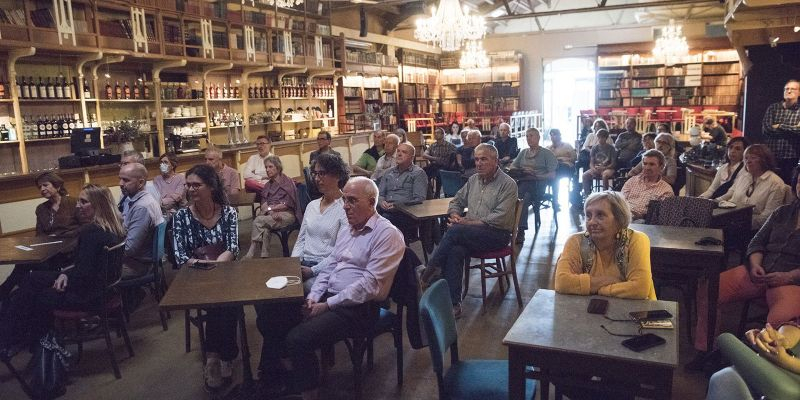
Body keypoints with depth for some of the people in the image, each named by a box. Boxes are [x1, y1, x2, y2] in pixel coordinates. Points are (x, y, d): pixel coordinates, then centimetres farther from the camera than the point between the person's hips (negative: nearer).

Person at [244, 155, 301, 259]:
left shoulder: (288, 182, 5)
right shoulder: (268, 185, 22)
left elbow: (288, 204, -5)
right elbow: (263, 204, 9)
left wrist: (270, 207, -7)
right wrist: (271, 212, -13)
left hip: (287, 214, -4)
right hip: (271, 215, 4)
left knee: (258, 221, -28)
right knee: (265, 229, -33)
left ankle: (250, 255, -28)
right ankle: (264, 256, -36)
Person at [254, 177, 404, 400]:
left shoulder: (387, 234, -13)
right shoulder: (346, 229, 16)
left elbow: (370, 284, -20)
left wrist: (327, 305, -17)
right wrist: (313, 297, 0)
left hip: (358, 307, -8)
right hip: (327, 297, 9)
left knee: (298, 338, -25)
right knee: (268, 312, -3)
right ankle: (271, 377, 14)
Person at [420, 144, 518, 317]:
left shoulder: (508, 184, -5)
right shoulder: (473, 180, 17)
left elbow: (499, 219, -15)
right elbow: (456, 201, 25)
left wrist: (468, 223, -17)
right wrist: (454, 214, 1)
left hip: (497, 234, -5)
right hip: (470, 233, 6)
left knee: (454, 231, -30)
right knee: (455, 251, -28)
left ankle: (433, 268, -13)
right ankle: (454, 304, -27)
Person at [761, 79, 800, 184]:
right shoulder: (772, 108, 8)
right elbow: (765, 129, -6)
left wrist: (779, 126, -6)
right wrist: (791, 130, -8)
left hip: (791, 159, -1)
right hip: (771, 157, 1)